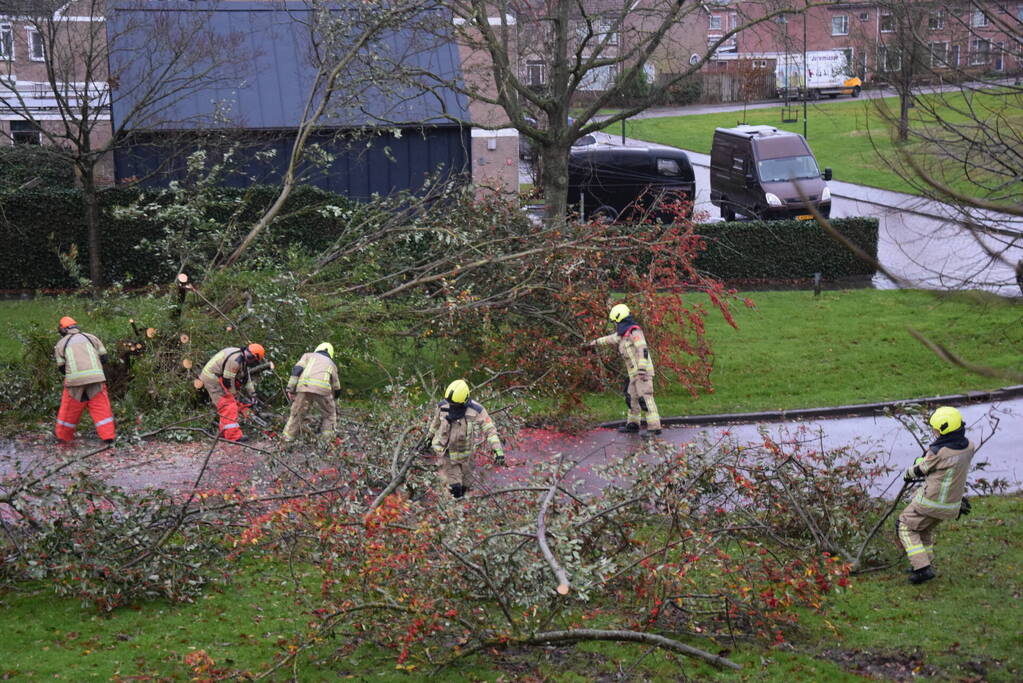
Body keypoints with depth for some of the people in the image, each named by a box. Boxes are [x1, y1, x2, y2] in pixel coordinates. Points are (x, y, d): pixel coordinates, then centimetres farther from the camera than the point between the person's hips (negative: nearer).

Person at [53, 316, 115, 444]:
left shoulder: (61, 344, 12)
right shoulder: (91, 338, 16)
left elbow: (61, 368, 9)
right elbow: (104, 358, 14)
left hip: (74, 380, -1)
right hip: (95, 377, 1)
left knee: (70, 409, 14)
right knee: (101, 408, 6)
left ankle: (62, 436, 27)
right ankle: (108, 436, 2)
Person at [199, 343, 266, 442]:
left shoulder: (243, 359, 6)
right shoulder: (235, 360, -26)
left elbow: (246, 378, 14)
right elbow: (228, 381, -20)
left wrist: (252, 394, 12)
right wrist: (234, 396, -8)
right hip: (212, 379, -11)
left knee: (229, 405, 14)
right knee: (229, 406, -14)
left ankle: (224, 433, 18)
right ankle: (233, 435, -18)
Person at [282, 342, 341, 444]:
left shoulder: (308, 355, 30)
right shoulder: (331, 363, 34)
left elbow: (297, 369, 11)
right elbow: (336, 388, 37)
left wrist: (291, 389, 7)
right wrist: (332, 400, 53)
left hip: (304, 386, 0)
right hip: (323, 388, 0)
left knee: (296, 413, 14)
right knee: (329, 415, 21)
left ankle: (287, 437, 11)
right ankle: (327, 439, 14)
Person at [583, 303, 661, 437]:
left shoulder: (634, 331, -13)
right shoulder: (623, 333, 17)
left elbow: (643, 350, -23)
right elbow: (610, 339, 35)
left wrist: (642, 370, -29)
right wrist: (594, 342, 45)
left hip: (643, 371, -10)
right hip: (634, 373, 10)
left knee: (645, 397, -15)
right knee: (632, 397, 15)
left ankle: (654, 427, -20)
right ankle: (632, 425, 25)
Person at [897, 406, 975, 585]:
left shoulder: (938, 452, -25)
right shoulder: (968, 447, -5)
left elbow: (920, 469, -7)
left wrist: (908, 474, 14)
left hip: (931, 501, -7)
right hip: (952, 504, 7)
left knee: (906, 528, 10)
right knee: (925, 529, 29)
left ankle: (922, 568, 1)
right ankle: (926, 564, 34)